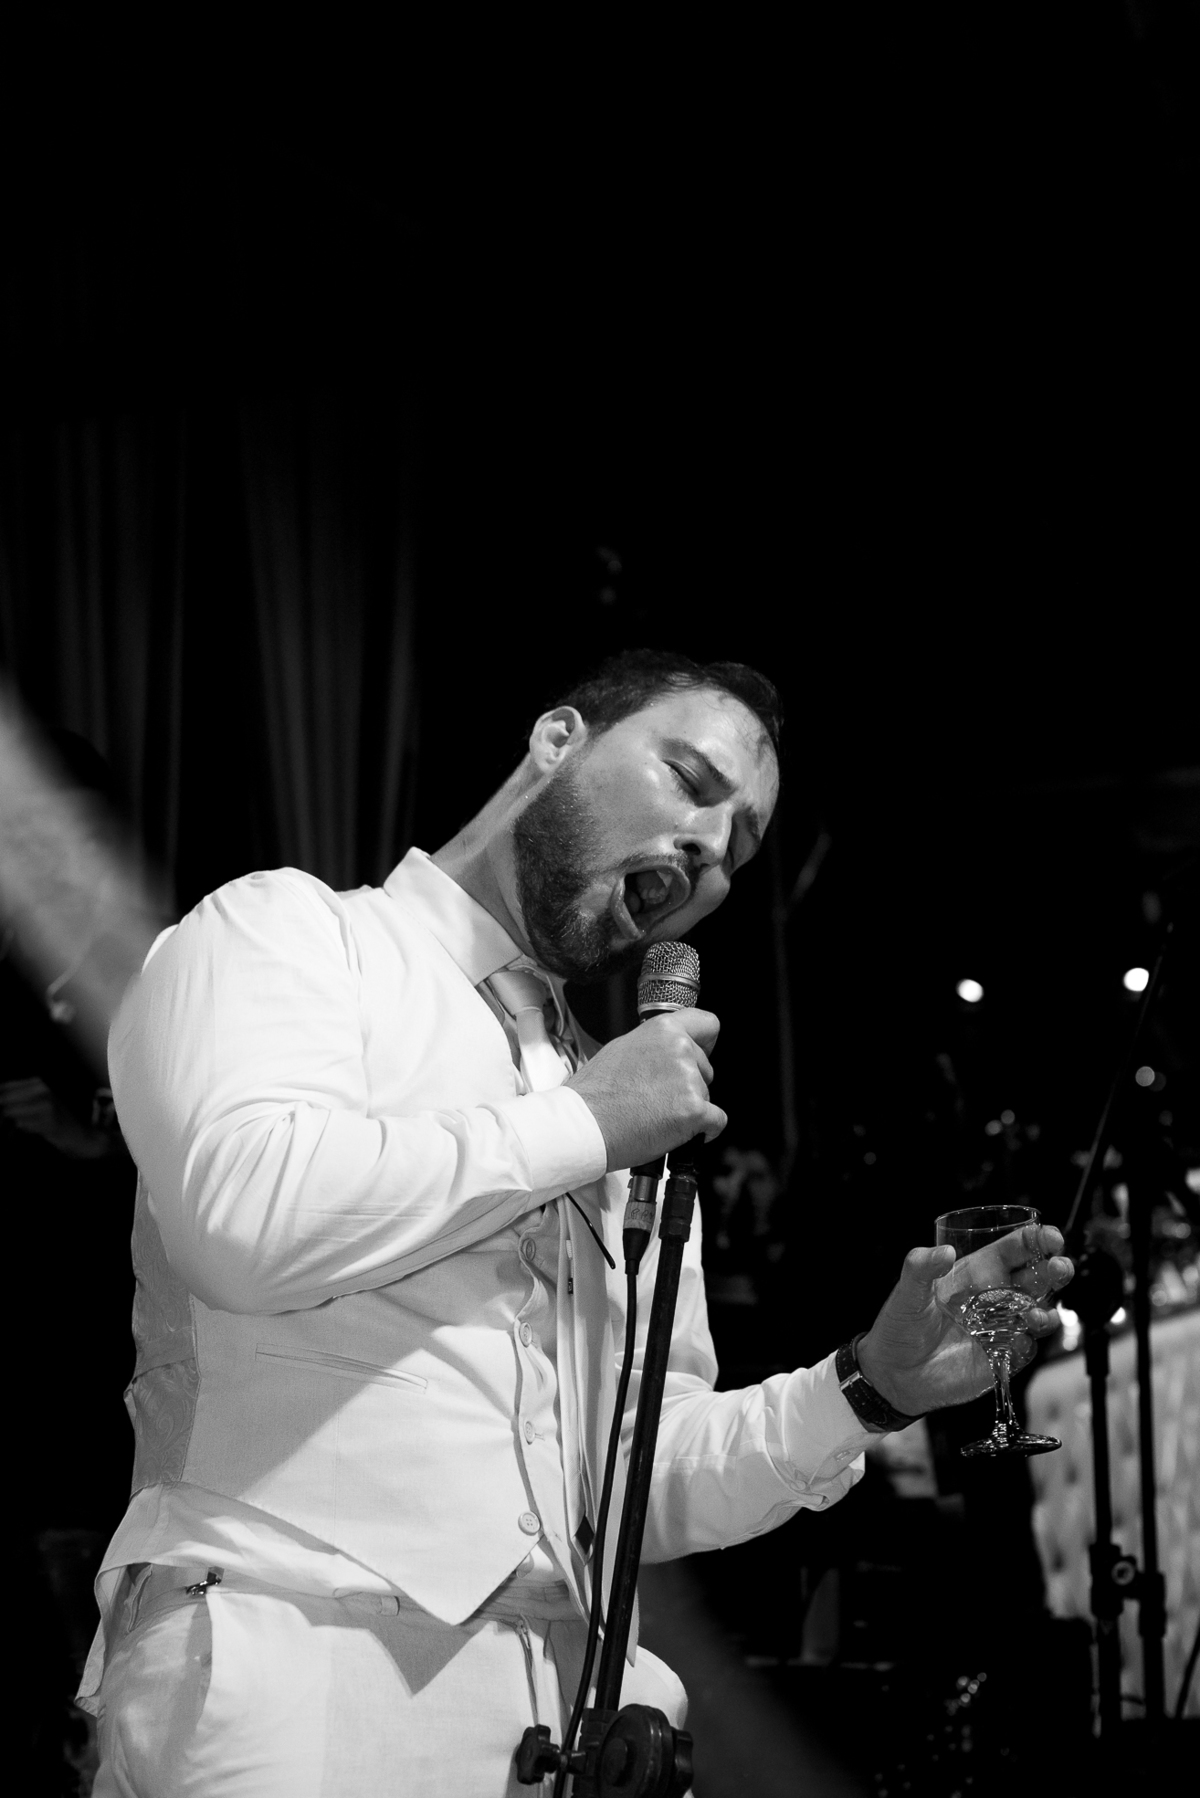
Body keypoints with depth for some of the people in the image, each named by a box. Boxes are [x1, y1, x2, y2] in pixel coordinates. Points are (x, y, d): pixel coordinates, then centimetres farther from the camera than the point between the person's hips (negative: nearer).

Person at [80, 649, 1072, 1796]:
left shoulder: (635, 1120, 19)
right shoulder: (286, 929, 3)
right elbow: (247, 1211, -17)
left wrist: (870, 1389, 3)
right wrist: (577, 1122, -7)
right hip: (294, 1656, -6)